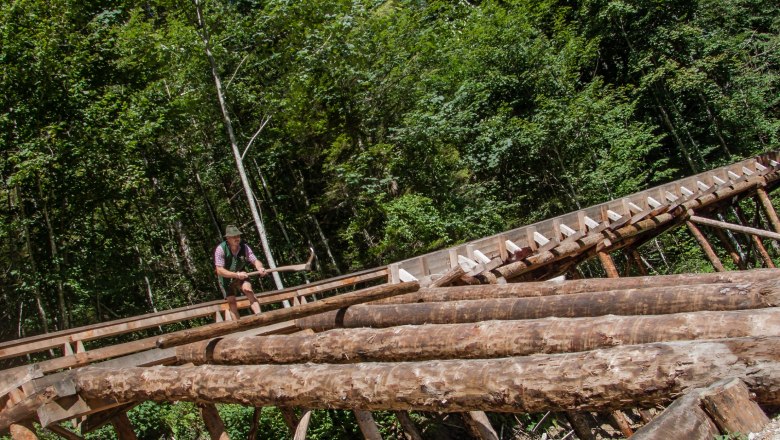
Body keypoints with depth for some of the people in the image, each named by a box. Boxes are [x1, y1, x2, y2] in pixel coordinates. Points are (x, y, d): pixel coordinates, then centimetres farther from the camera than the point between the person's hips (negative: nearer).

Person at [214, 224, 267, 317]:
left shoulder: (244, 247, -17)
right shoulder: (220, 249, -26)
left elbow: (255, 260, -19)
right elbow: (219, 270, -30)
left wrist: (260, 268, -44)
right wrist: (236, 275, -43)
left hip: (241, 275, 1)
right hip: (226, 278, 0)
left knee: (248, 289, -25)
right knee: (231, 301, -5)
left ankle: (259, 315, -36)